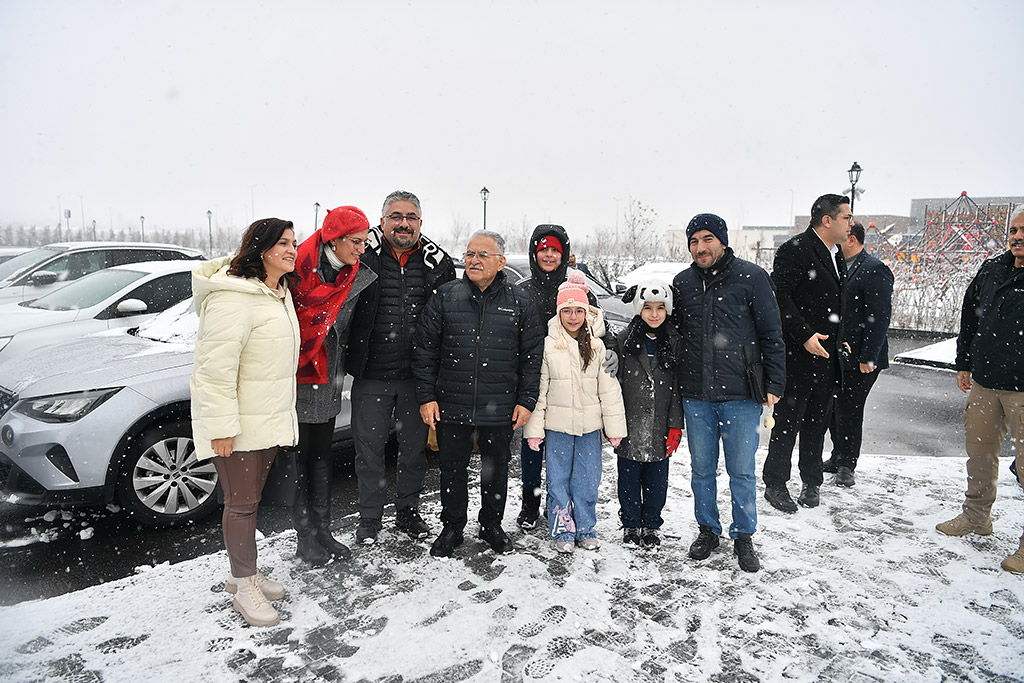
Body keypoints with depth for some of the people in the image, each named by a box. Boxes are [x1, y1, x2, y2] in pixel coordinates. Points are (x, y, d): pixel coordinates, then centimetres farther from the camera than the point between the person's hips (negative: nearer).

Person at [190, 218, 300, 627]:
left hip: (268, 417, 9)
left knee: (251, 498, 18)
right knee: (241, 504, 2)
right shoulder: (233, 296, -20)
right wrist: (222, 426, -24)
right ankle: (245, 587, 17)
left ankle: (242, 573, 33)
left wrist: (282, 411, 24)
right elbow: (217, 366, -23)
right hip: (238, 422, -9)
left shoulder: (278, 293, 12)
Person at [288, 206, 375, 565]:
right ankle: (305, 536, 20)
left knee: (322, 457, 15)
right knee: (299, 458, 6)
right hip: (298, 379, -6)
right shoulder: (300, 269, -17)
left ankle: (323, 531, 27)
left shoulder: (357, 275, 2)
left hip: (328, 381, 6)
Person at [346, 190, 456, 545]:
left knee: (415, 448, 14)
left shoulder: (438, 263, 2)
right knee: (369, 449, 9)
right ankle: (369, 517, 28)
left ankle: (407, 512, 34)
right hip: (371, 376, -2)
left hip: (417, 378, 2)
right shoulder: (363, 255, -4)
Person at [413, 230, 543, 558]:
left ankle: (492, 525, 35)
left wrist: (526, 401, -1)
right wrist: (426, 396, -3)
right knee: (452, 469, 12)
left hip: (499, 409, 0)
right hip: (450, 406, 0)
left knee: (496, 468, 14)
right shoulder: (446, 296, 0)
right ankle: (452, 528, 30)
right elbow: (424, 350, 2)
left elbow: (532, 356, 3)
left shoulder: (519, 302, 0)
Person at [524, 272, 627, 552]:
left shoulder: (597, 346, 1)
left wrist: (614, 427, 1)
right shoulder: (547, 345, -4)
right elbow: (537, 389, -3)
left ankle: (586, 529, 27)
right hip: (557, 424, -1)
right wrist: (534, 429, -5)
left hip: (590, 425, 1)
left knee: (588, 479, 11)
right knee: (558, 479, 7)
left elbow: (609, 388, 3)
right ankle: (562, 531, 22)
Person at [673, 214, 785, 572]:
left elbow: (772, 334, -2)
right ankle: (708, 530, 32)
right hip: (695, 395, 3)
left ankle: (744, 536, 27)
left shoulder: (751, 277, -4)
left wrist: (774, 384, -6)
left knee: (742, 472, 7)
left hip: (741, 395, -3)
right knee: (701, 469, 14)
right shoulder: (682, 283, 7)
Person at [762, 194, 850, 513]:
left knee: (817, 422, 15)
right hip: (798, 356, -8)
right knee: (788, 422, 1)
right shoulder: (795, 250, -13)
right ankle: (775, 484, 14)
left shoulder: (836, 255, 16)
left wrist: (839, 341, 14)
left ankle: (811, 482, 27)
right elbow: (778, 295, -20)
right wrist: (805, 336, -22)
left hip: (826, 356, 8)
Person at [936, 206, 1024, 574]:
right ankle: (976, 516, 34)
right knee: (979, 452, 17)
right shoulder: (991, 270, 9)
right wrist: (964, 363, 18)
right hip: (983, 383, 6)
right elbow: (969, 316, 19)